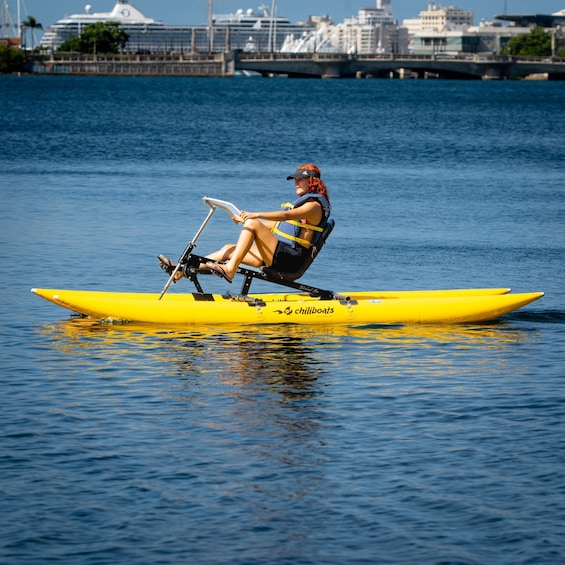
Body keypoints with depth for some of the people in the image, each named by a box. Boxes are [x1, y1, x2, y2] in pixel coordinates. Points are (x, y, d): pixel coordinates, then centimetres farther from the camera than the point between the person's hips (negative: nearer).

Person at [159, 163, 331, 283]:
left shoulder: (314, 205, -6)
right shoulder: (301, 202, 26)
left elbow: (286, 215, -24)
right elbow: (275, 225, 32)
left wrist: (257, 215, -35)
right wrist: (246, 219, 29)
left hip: (291, 259, -10)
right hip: (280, 255, 10)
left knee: (252, 224, -24)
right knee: (230, 249, 5)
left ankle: (229, 270, -32)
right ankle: (182, 271, -1)